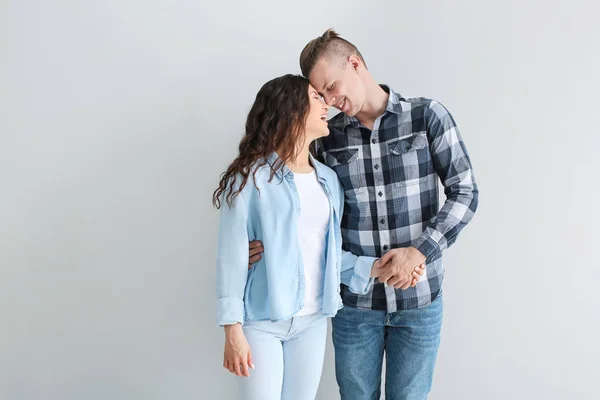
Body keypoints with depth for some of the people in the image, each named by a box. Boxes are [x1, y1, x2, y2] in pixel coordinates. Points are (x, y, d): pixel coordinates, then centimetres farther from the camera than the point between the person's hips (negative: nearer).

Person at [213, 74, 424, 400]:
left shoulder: (328, 180, 8)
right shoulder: (251, 177, -9)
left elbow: (328, 251, 11)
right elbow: (232, 255, -11)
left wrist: (374, 267, -3)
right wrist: (233, 329, -13)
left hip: (313, 320, 5)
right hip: (261, 320, -5)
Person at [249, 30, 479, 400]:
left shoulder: (428, 116, -5)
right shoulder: (328, 138, 2)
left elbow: (465, 192, -6)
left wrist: (421, 251, -18)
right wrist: (274, 243, -11)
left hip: (418, 299, -2)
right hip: (355, 300, 2)